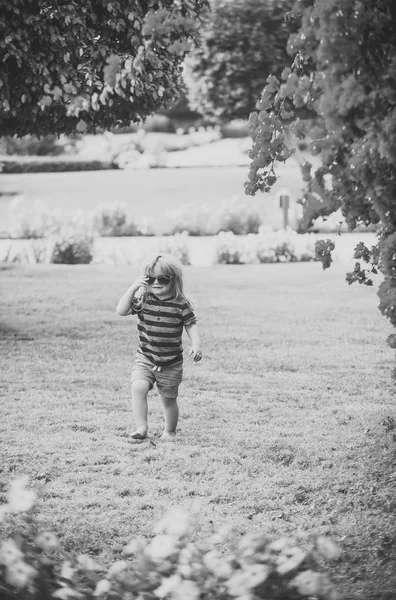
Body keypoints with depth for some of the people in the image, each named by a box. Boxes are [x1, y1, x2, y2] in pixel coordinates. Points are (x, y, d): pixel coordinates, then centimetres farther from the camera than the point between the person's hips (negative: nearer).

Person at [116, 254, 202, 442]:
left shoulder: (181, 304, -8)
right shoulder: (143, 299, -5)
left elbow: (191, 325, -2)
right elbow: (121, 311, -14)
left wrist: (196, 345, -17)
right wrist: (133, 288, -21)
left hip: (171, 363, -1)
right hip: (145, 359, 1)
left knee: (169, 399, 12)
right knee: (138, 387, -24)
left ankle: (169, 432, 34)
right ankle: (141, 428, -19)